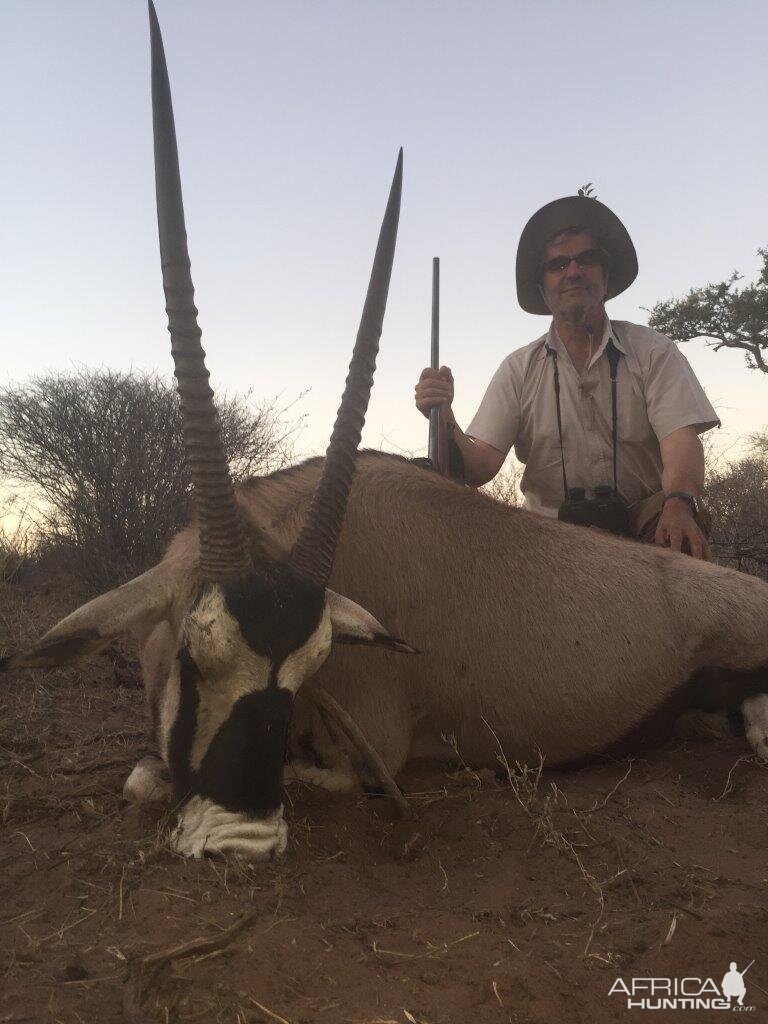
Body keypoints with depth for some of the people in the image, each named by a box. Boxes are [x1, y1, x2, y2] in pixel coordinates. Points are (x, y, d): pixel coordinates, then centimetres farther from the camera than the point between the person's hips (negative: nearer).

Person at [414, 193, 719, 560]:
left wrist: (679, 502, -34)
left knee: (682, 528, -33)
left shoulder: (652, 353, 2)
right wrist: (446, 423, -25)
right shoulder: (518, 369, 5)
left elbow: (681, 440, -12)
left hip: (643, 528, -1)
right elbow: (480, 467, -4)